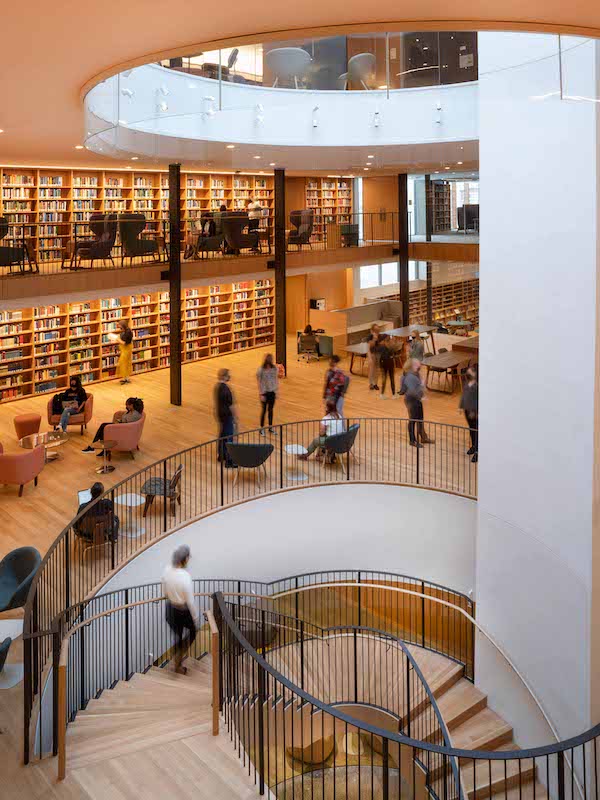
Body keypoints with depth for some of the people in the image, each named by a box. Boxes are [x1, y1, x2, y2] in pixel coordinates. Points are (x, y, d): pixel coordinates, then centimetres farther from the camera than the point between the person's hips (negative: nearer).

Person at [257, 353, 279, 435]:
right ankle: (262, 428, 19)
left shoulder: (275, 368, -4)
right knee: (264, 410, 5)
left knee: (271, 410, 15)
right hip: (265, 392, -4)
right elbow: (259, 382, -11)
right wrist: (261, 394, -12)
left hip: (272, 392, 4)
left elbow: (276, 380, 5)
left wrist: (276, 391, 5)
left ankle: (270, 427, 28)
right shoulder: (261, 370, -16)